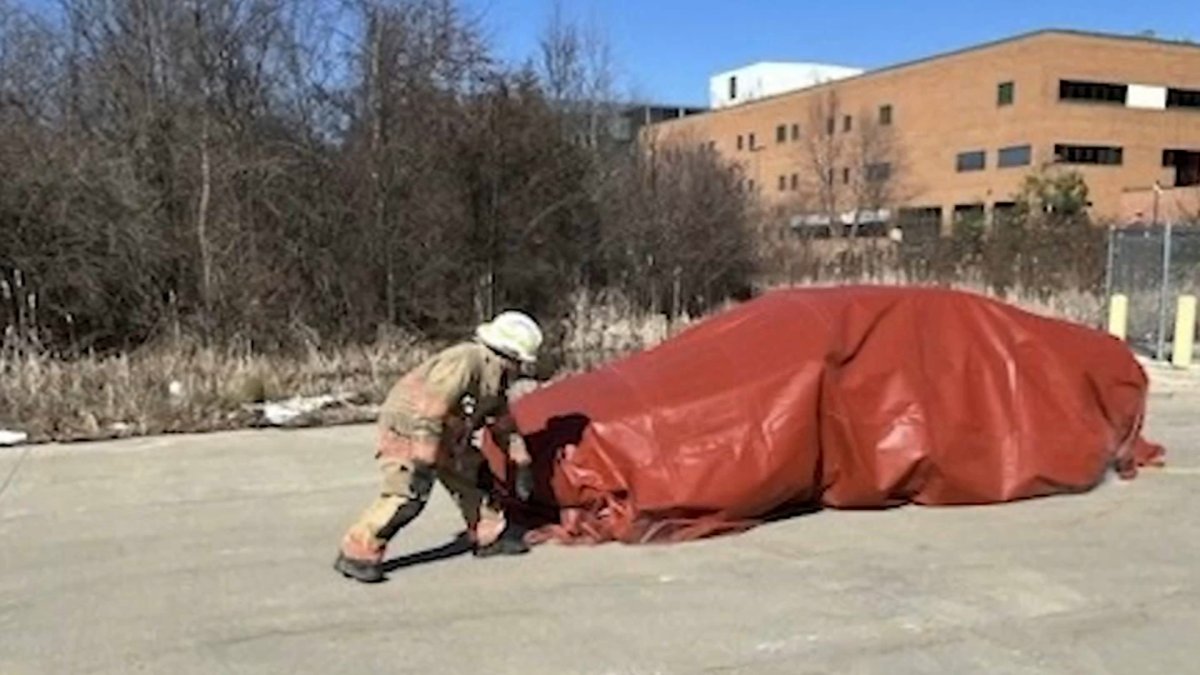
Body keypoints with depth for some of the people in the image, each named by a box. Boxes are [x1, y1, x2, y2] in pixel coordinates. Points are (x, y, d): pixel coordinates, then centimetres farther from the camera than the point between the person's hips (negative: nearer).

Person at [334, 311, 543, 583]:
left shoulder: (495, 379, 5)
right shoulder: (464, 362, -26)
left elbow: (505, 424, 19)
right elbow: (429, 412, -31)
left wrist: (521, 465, 17)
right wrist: (423, 464, -32)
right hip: (406, 430, -10)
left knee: (474, 476, 11)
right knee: (406, 496, -20)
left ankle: (490, 535, 26)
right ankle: (356, 553, -12)